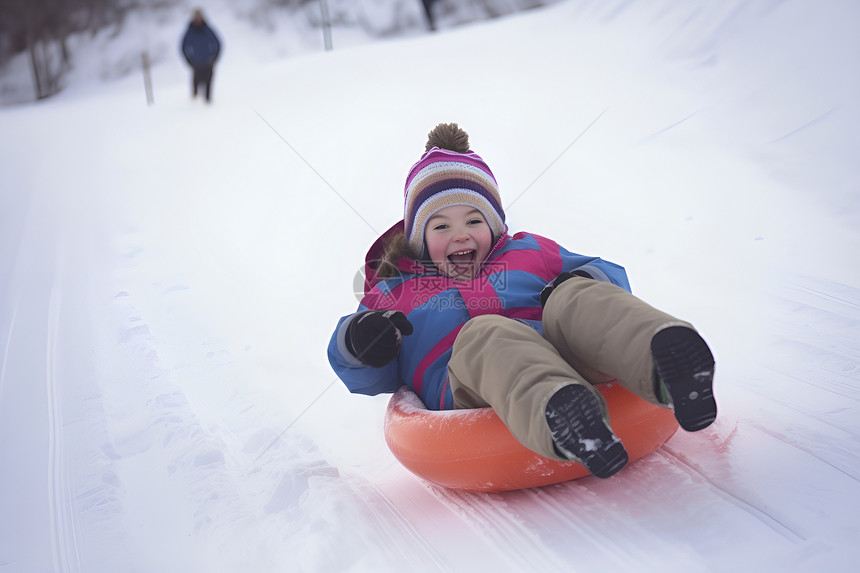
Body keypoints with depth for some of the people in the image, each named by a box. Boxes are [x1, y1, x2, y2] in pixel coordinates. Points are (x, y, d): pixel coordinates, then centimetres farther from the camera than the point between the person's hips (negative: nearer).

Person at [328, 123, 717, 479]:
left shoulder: (529, 253, 33)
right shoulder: (396, 295, 29)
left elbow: (606, 273, 26)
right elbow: (365, 378, 21)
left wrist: (582, 283, 1)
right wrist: (356, 340, -5)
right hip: (469, 391, -2)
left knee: (577, 299, -27)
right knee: (483, 336, -36)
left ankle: (666, 364, -58)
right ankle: (562, 413, -69)